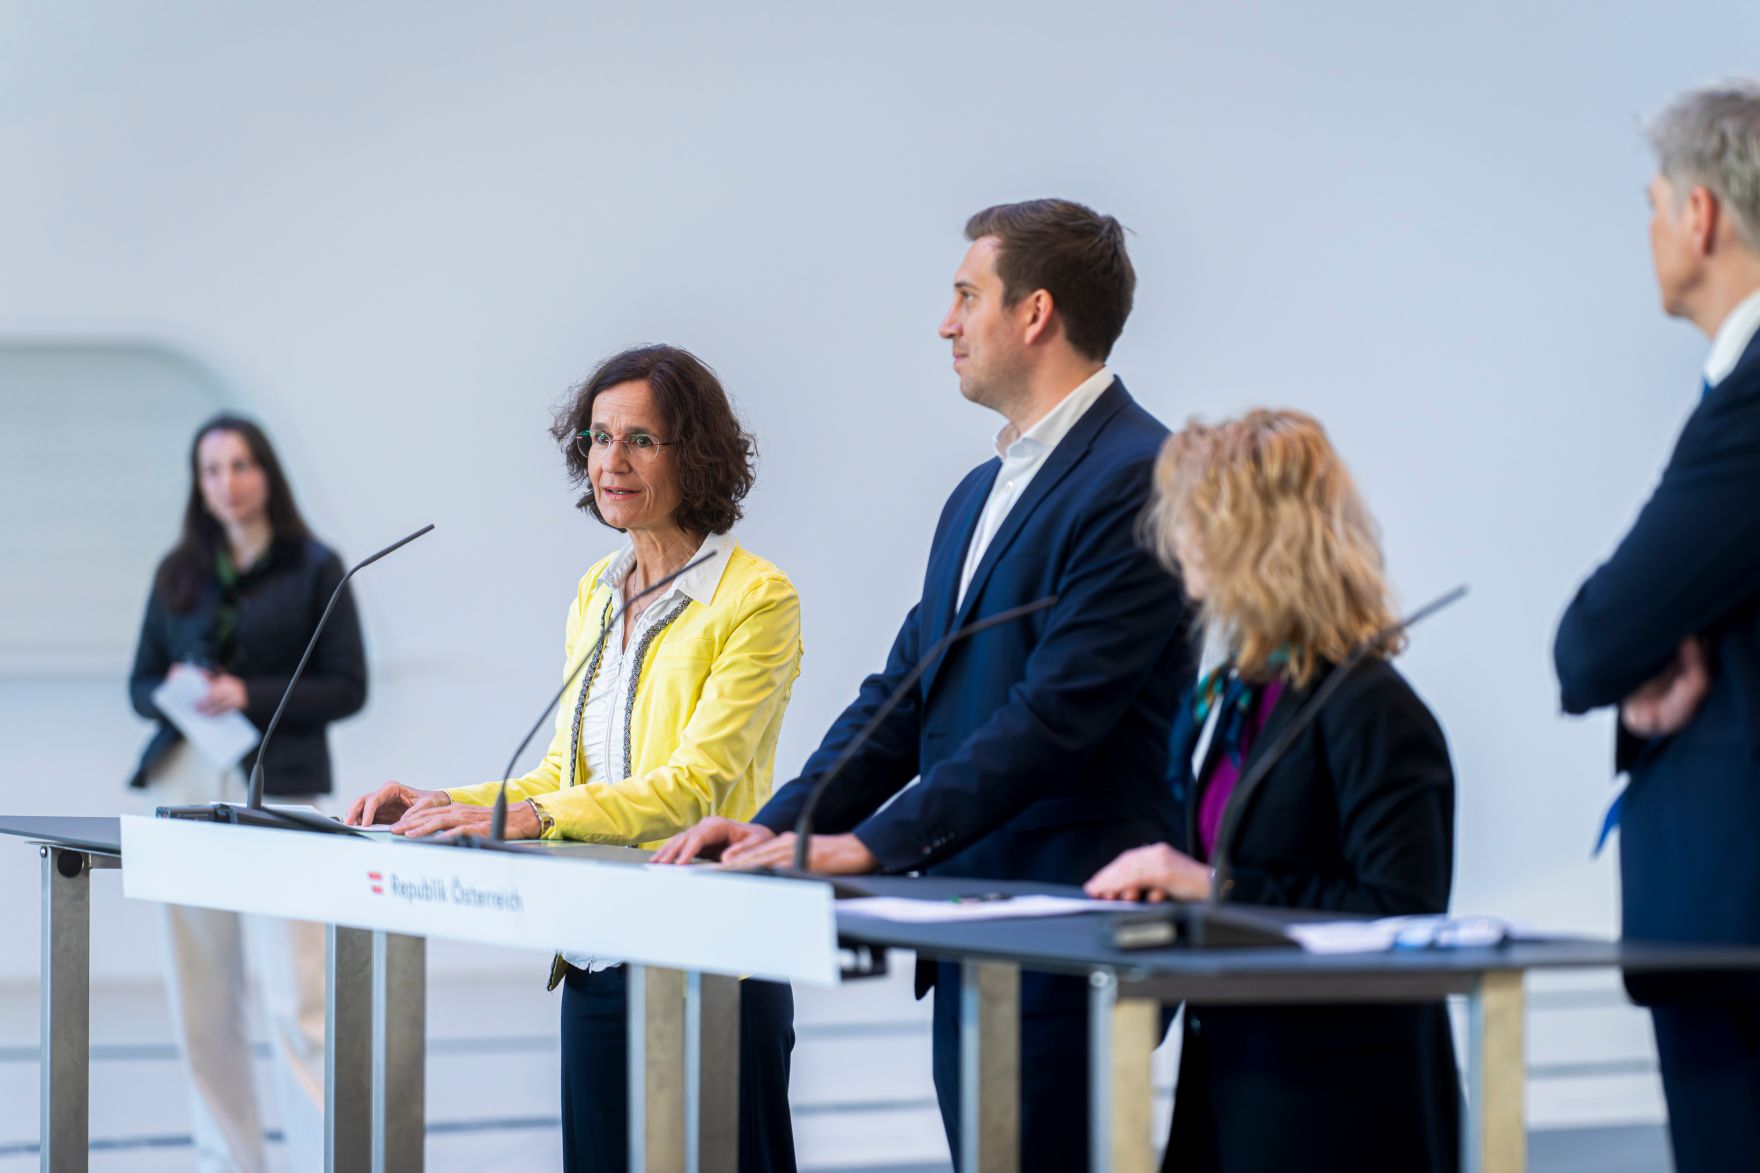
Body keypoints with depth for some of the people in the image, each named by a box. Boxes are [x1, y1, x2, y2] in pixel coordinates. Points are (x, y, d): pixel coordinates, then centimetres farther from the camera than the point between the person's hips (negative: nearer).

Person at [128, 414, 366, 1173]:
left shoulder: (314, 569, 2)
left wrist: (251, 696, -13)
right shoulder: (178, 574, 14)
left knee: (294, 1000, -12)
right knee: (200, 999, 4)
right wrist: (173, 693, -7)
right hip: (184, 789, 4)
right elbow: (141, 683, 16)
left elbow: (347, 688, -1)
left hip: (278, 790, -4)